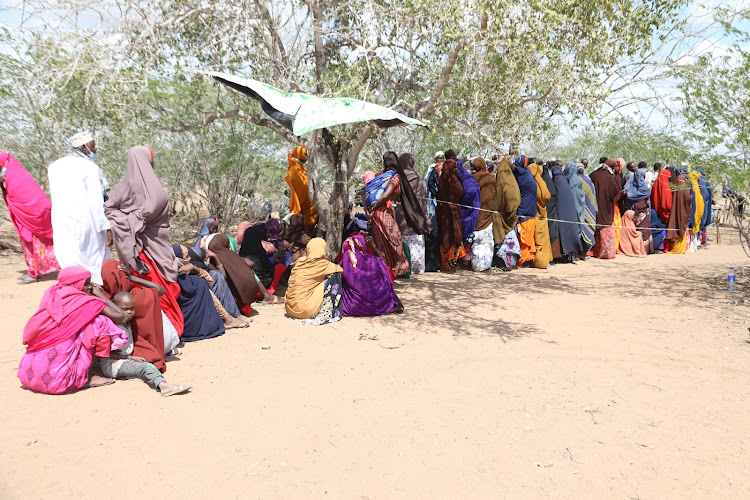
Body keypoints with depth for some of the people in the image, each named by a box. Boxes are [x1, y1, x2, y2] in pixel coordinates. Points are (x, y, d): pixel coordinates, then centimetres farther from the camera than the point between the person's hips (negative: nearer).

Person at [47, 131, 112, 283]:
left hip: (61, 220, 4)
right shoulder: (90, 167, -7)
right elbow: (96, 201, -14)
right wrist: (107, 227, -13)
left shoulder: (54, 167, 10)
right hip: (85, 219, -4)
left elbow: (55, 198, 11)